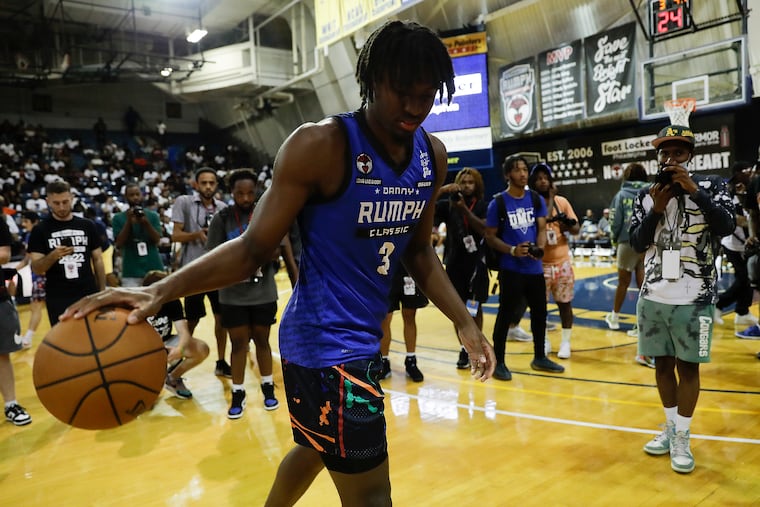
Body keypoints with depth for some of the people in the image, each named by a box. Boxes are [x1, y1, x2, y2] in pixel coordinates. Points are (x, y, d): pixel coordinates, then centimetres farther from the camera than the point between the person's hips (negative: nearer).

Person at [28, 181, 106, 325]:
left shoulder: (87, 226, 5)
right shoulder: (40, 230, -1)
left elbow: (98, 260, 10)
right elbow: (36, 269, -5)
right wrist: (53, 256, -25)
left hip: (89, 295, 2)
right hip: (58, 299, -2)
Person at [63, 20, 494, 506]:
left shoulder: (432, 156, 3)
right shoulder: (321, 145, -18)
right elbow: (254, 247, -17)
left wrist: (465, 322, 7)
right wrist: (163, 290, -30)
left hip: (363, 336, 8)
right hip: (327, 341, -8)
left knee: (317, 448, 27)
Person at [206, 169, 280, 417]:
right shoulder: (221, 219, -4)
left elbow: (276, 250, 2)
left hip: (264, 292, 1)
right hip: (233, 294, -1)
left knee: (262, 339, 14)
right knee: (238, 342, 7)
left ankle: (268, 387, 30)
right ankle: (238, 393, 21)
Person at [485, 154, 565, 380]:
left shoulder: (536, 199, 6)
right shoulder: (498, 202, -8)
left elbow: (542, 228, 4)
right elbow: (490, 237, -6)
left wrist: (539, 248, -16)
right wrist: (512, 250, -20)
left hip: (535, 267, 5)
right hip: (511, 269, -5)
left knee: (540, 312, 14)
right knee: (506, 314, -1)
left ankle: (540, 357, 31)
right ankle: (499, 362, 11)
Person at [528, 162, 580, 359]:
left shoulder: (562, 201, 2)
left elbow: (576, 229, 4)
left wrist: (569, 225, -19)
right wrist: (549, 200, -18)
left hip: (562, 262, 2)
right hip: (539, 264, -2)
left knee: (564, 303, 9)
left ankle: (565, 342, 23)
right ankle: (544, 342, 23)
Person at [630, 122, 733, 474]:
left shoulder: (711, 186, -3)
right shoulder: (646, 196, 5)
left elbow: (727, 227, -17)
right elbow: (636, 244, 1)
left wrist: (694, 190, -21)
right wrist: (656, 210, -13)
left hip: (693, 299, -3)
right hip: (654, 297, 3)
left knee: (687, 367, 6)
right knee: (662, 364, 14)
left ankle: (682, 438, 19)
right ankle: (670, 428, 31)